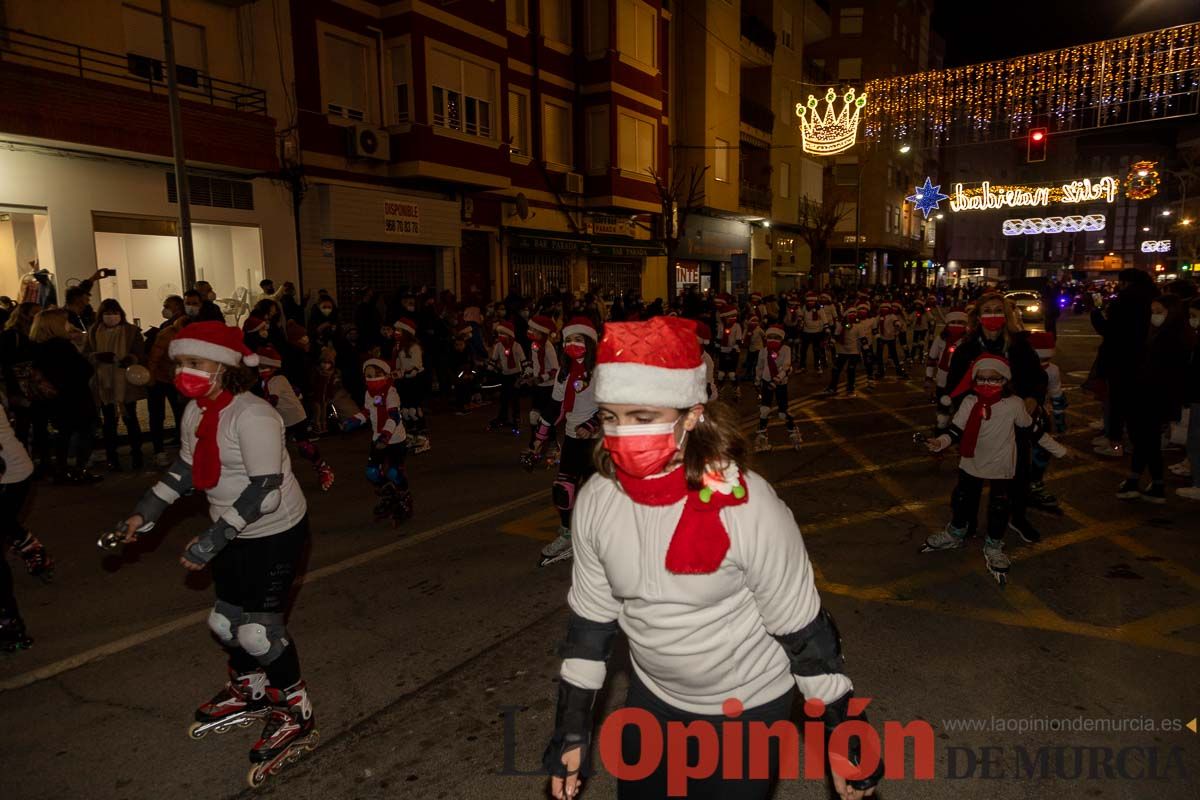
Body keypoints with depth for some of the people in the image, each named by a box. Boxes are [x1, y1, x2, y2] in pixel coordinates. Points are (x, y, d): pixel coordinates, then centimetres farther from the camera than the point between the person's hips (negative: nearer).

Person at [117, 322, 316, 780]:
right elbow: (185, 468, 15)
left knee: (259, 629, -3)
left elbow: (266, 491, -29)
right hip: (233, 532, 9)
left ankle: (296, 717, 19)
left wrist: (211, 540, -28)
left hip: (274, 533, -9)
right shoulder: (196, 411, 1)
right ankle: (249, 694, 45)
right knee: (226, 620, 19)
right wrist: (146, 511, 7)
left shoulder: (252, 416, -26)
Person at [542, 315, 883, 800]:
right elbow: (590, 616, -2)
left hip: (748, 706, -4)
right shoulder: (596, 500, -15)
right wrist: (572, 725, 2)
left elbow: (803, 630, -17)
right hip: (653, 696, 5)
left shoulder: (747, 506, -29)